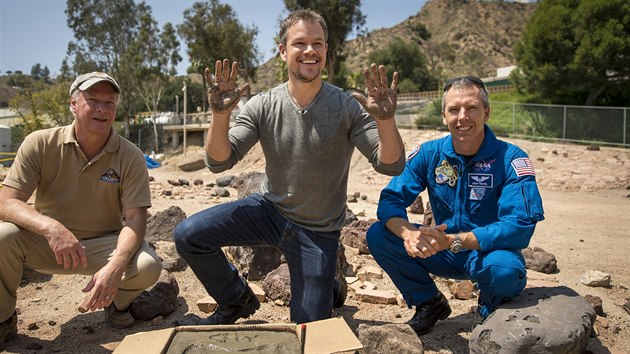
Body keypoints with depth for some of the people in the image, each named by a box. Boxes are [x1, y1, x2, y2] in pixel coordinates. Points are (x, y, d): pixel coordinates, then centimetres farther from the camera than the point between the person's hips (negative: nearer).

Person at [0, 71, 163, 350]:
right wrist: (51, 227, -38)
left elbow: (135, 219, -16)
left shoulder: (130, 157, -11)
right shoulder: (40, 144, -10)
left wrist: (116, 265, -36)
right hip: (46, 242, 1)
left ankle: (118, 303, 10)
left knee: (148, 267, -29)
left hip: (104, 244, 0)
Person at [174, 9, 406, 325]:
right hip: (268, 208, 2)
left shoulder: (347, 108, -15)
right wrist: (220, 115, -33)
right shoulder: (263, 106, -10)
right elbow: (218, 163, -15)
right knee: (188, 236, -17)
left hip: (317, 232, -1)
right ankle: (238, 300, 10)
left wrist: (385, 120, -39)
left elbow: (391, 166, -20)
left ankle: (327, 284, 37)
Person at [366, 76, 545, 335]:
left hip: (490, 252, -3)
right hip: (443, 251, 4)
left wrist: (452, 241, -35)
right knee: (377, 235, -14)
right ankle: (430, 304, 7)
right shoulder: (429, 154, -7)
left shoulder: (511, 159, -17)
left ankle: (489, 310, 2)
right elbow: (390, 200, -11)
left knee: (505, 270, -38)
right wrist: (409, 234, -33)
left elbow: (520, 226, -26)